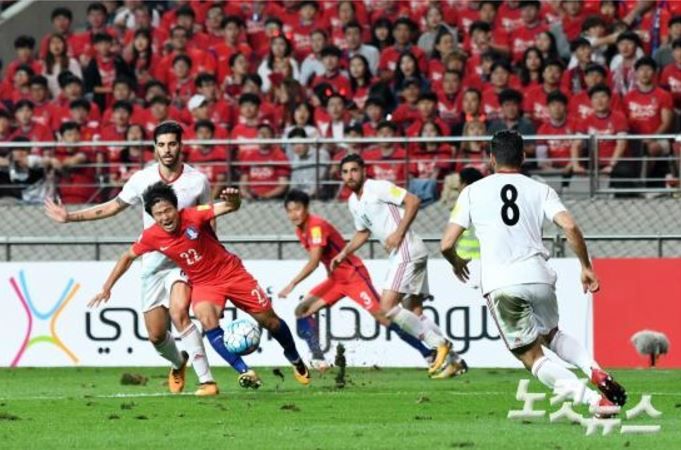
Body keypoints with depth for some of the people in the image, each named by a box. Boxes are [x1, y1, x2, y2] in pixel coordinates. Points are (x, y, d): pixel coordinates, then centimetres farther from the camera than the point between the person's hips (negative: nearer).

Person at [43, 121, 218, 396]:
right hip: (152, 263, 3)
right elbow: (112, 207, 13)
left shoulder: (197, 181, -6)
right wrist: (70, 217, 9)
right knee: (156, 335, 3)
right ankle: (178, 364, 38)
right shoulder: (142, 180, -2)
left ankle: (206, 380, -29)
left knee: (179, 312, -29)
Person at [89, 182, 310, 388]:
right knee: (207, 319, -29)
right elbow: (128, 257, 3)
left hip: (230, 272, -1)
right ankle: (245, 372, -27)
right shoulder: (151, 236, -14)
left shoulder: (193, 216, -23)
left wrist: (234, 200, -57)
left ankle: (295, 359, 35)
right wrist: (107, 288, 3)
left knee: (269, 320, 6)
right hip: (203, 283, 1)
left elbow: (229, 207, -33)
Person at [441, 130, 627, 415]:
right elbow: (570, 227, -4)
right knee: (551, 335, 29)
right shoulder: (540, 190, 10)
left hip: (500, 285, -2)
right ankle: (594, 370, 0)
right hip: (539, 276, 2)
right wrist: (586, 267, 7)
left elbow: (447, 244, 5)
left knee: (532, 357, 3)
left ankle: (594, 399, -17)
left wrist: (457, 263, 28)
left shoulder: (472, 192, 8)